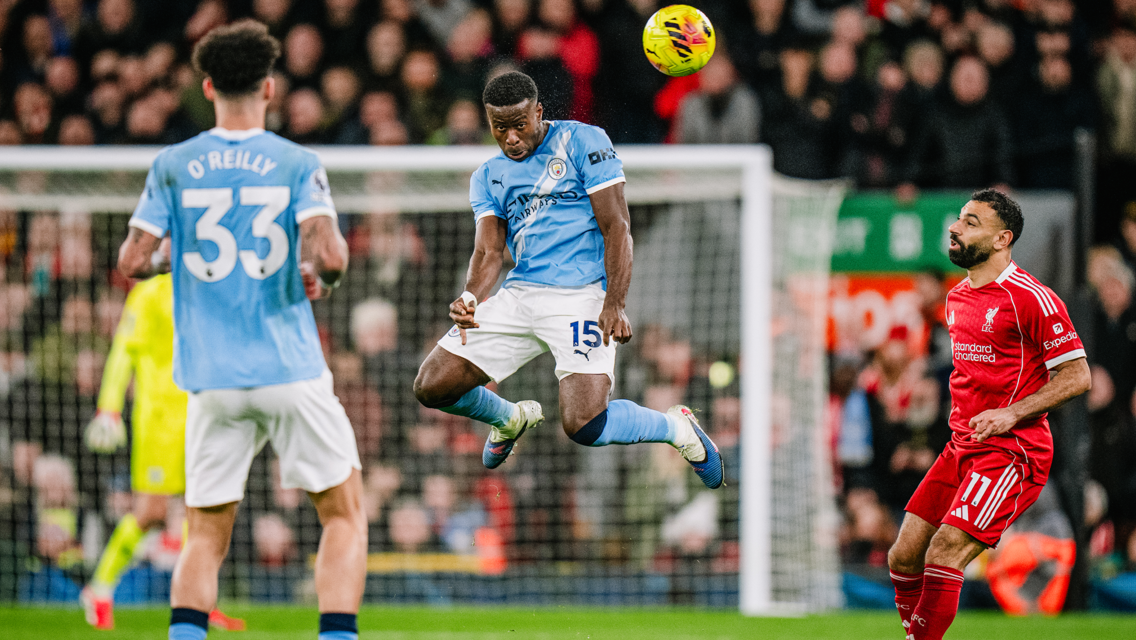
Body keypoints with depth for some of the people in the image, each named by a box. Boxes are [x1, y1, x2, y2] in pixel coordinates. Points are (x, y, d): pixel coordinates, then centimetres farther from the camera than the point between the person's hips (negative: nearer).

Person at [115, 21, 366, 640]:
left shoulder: (173, 166, 2)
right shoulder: (298, 164, -2)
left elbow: (132, 262, -2)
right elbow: (327, 252, -16)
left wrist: (142, 263, 20)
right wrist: (321, 275, 6)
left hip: (211, 378, 2)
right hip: (290, 372, -2)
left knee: (206, 536, 9)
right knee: (344, 513, 10)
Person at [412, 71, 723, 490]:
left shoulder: (582, 142, -2)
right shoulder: (489, 177, 15)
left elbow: (616, 227, -7)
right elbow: (488, 251, 4)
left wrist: (614, 305, -19)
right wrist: (470, 299, -19)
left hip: (582, 295, -6)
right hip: (520, 294, 6)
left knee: (583, 426, -21)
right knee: (431, 387, -2)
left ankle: (675, 427, 9)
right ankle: (511, 419, 30)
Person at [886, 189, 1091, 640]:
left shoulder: (1031, 298, -12)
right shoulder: (957, 298, 13)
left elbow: (1077, 376, -11)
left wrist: (1011, 413, -19)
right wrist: (962, 413, 12)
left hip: (1012, 451, -8)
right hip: (962, 447, 8)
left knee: (943, 555, -20)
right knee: (903, 558, 2)